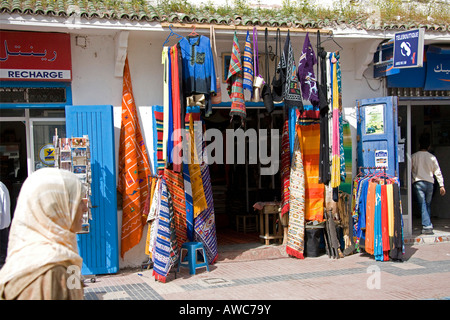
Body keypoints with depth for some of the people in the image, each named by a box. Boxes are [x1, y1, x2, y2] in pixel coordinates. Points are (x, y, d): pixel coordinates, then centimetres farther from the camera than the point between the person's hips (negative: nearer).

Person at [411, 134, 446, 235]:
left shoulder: (414, 156, 0)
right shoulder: (432, 157, 4)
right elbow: (437, 172, 6)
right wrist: (441, 185, 9)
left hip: (418, 183, -2)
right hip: (429, 183, 2)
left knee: (423, 205, -7)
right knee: (428, 205, 15)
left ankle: (427, 226, -17)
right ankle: (428, 224, 17)